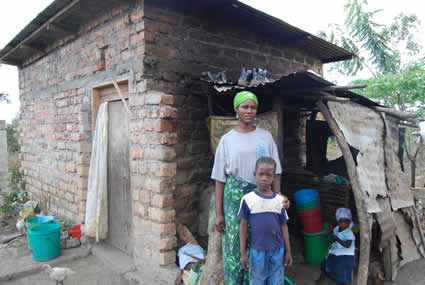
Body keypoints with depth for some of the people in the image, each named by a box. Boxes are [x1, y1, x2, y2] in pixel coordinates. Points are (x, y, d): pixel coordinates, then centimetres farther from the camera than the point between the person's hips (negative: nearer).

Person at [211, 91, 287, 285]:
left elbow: (275, 172, 10)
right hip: (235, 196, -1)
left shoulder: (265, 136, 9)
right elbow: (219, 178, 3)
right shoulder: (227, 139, 4)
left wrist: (278, 197, -3)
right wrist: (218, 213, -1)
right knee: (234, 245, 1)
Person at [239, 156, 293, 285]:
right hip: (257, 250, -2)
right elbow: (243, 226, -2)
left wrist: (288, 252, 7)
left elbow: (283, 226, 6)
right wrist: (243, 253, 0)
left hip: (277, 250, 2)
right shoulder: (248, 199, -7)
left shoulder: (279, 200, -1)